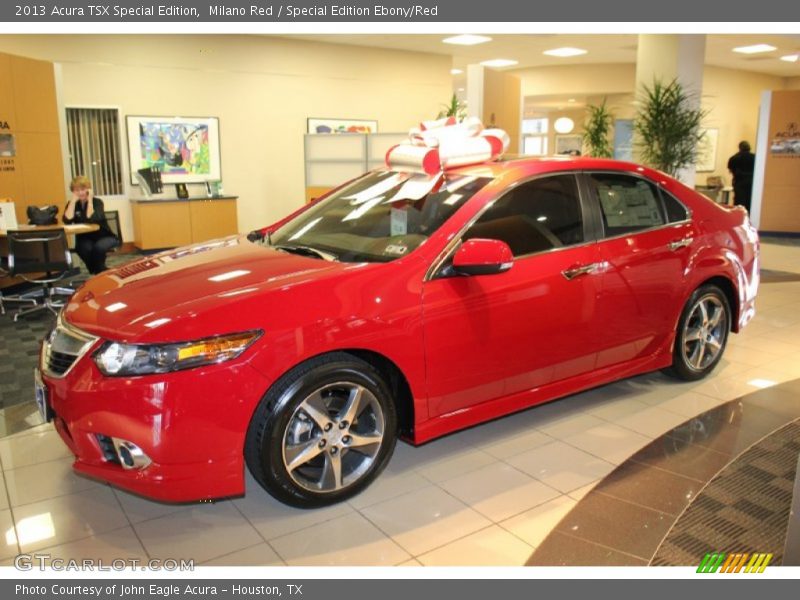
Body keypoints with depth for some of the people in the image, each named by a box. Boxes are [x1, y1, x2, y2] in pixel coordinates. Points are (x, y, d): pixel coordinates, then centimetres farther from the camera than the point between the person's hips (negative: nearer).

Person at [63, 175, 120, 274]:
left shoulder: (97, 202, -10)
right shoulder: (72, 204, 0)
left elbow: (91, 219, -28)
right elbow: (67, 220, -20)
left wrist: (89, 200, -24)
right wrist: (73, 200, -17)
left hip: (104, 237, -2)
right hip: (85, 239, 2)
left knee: (99, 247, -35)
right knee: (85, 248, -32)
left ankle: (99, 272, -10)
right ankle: (100, 273, -10)